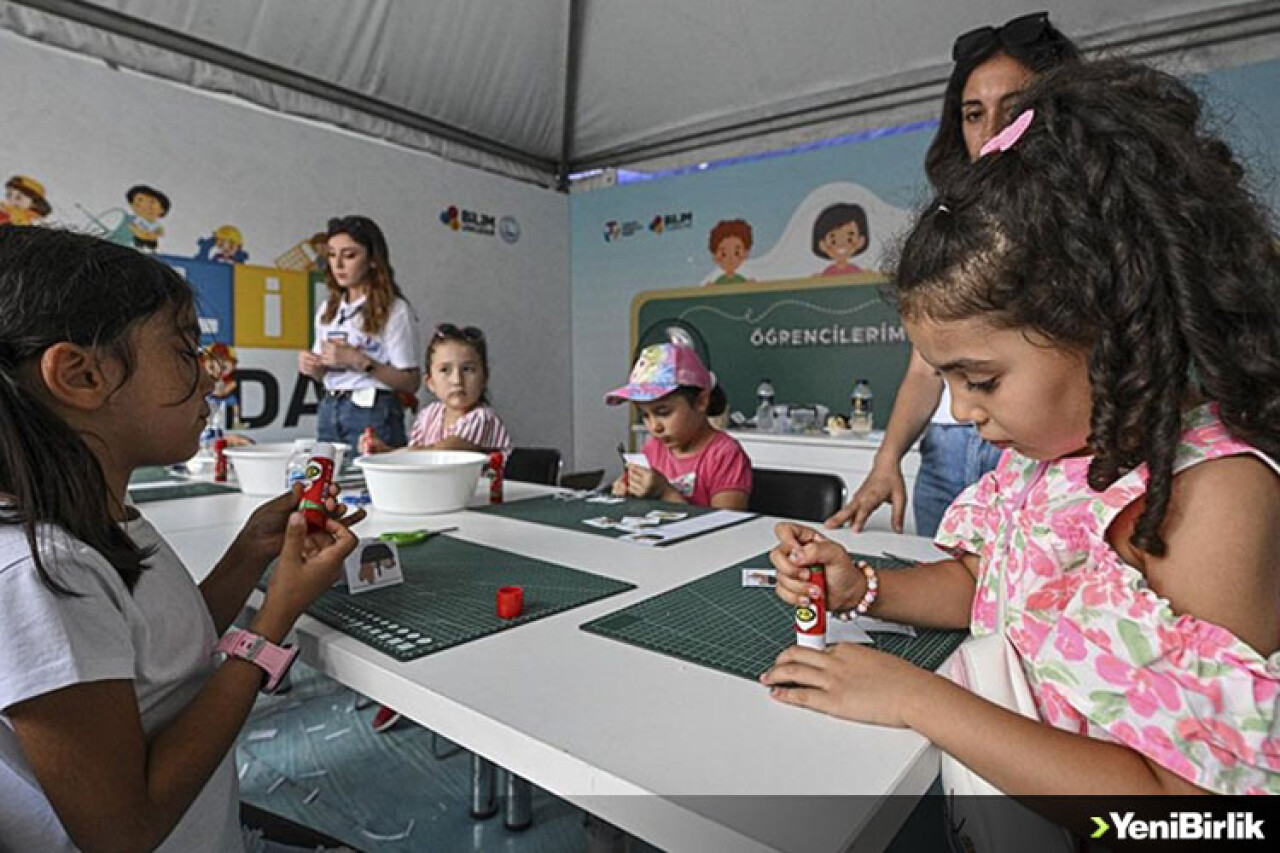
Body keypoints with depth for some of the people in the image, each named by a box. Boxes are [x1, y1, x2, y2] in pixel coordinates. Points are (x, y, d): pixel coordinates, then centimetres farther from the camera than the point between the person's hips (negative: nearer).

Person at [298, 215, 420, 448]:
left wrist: (359, 361, -18)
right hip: (329, 410, 6)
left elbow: (410, 382, -11)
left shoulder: (394, 310, -8)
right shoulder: (328, 309, 12)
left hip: (373, 414, -5)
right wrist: (312, 366, -1)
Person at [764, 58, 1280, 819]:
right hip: (998, 756, 6)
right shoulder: (1055, 440, -1)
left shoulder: (1214, 492, -22)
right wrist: (861, 588, -5)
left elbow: (1170, 786, -22)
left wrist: (917, 697, -23)